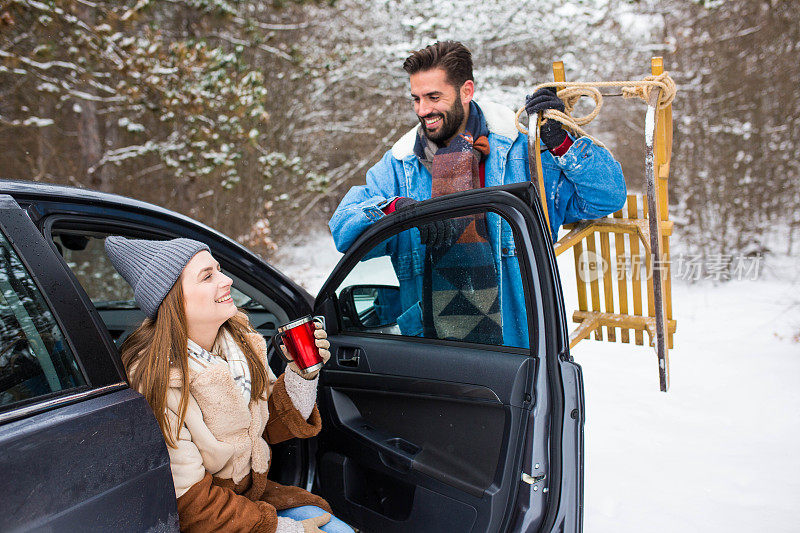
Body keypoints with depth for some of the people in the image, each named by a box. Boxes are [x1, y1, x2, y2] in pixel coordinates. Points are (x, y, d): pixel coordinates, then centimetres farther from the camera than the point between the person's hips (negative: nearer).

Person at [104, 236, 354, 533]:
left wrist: (301, 373, -11)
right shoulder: (154, 382, -25)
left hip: (254, 493, 6)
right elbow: (189, 505, -20)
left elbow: (271, 426, 6)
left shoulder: (240, 339, -4)